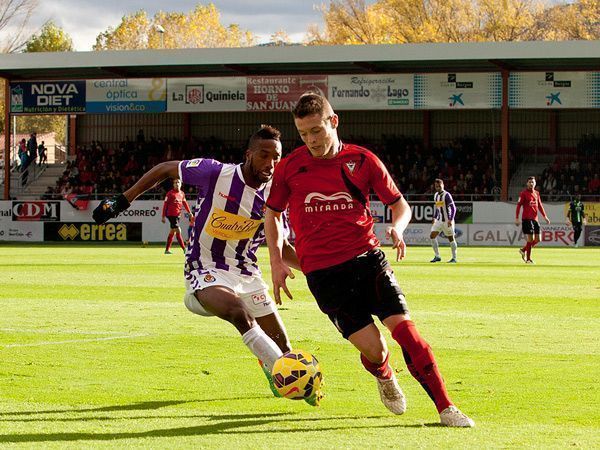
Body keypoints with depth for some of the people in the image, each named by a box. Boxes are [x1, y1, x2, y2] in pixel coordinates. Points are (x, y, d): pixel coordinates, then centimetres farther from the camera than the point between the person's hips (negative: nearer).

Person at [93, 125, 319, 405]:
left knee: (282, 347, 2)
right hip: (206, 269, -5)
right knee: (239, 312, -36)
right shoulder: (215, 173, -15)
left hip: (246, 273, 5)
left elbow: (281, 248, 13)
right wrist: (122, 201, 0)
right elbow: (164, 169, 0)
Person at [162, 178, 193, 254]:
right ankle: (184, 249, -13)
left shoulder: (182, 193, 10)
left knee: (172, 232, 11)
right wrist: (163, 216, -11)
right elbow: (165, 204, -8)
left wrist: (190, 213, 14)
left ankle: (167, 250, 18)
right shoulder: (170, 193, -8)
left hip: (178, 215, 7)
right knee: (178, 231, -12)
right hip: (171, 214, -7)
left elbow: (185, 203, 20)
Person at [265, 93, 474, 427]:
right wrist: (277, 262, 6)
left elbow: (400, 204, 10)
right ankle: (385, 378, 27)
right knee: (373, 349, -11)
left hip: (366, 258, 1)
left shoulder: (362, 160, 2)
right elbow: (272, 214, 17)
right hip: (322, 271, -1)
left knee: (404, 327, -14)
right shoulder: (289, 168, 2)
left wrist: (397, 228, -12)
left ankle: (446, 408, -7)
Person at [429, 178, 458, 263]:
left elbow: (453, 208, -17)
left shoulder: (446, 195, -13)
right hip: (439, 221, 7)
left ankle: (454, 258, 12)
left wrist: (451, 220, -25)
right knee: (432, 236, -5)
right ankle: (437, 256, 1)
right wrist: (434, 218, 17)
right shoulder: (436, 195, 10)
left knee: (451, 238, 2)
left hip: (447, 220, -7)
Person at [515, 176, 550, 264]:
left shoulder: (536, 193, 14)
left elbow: (540, 205, 21)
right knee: (530, 238, -10)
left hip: (535, 219, 7)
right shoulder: (523, 193, -4)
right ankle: (528, 259, 0)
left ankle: (523, 250, 24)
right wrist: (517, 218, -13)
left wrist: (545, 216, 14)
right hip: (527, 218, -7)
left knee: (538, 239, 4)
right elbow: (519, 205, -7)